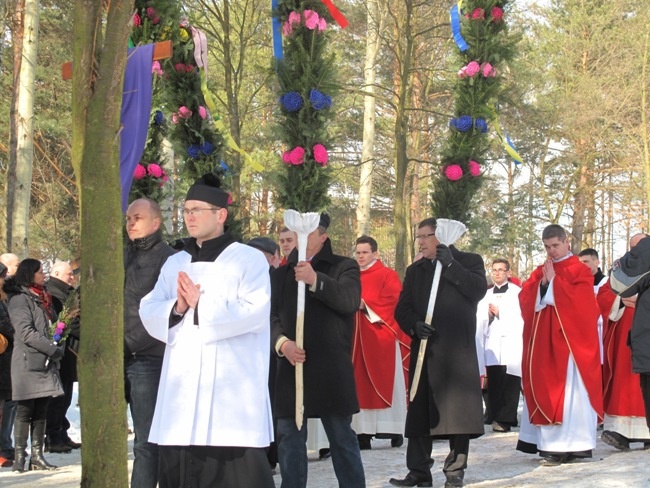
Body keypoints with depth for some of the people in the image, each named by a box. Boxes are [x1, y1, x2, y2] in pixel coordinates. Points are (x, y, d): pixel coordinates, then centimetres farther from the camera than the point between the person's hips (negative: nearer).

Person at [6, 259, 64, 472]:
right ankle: (20, 456, -1)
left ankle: (37, 456, 8)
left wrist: (57, 347, 9)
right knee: (25, 410, -5)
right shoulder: (20, 299, -7)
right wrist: (53, 349, -15)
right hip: (28, 362, -8)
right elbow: (26, 332, -15)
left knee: (41, 411, 6)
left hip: (45, 362, 8)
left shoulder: (42, 298, 20)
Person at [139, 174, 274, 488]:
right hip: (183, 385, 6)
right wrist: (176, 308, -10)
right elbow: (149, 311, 10)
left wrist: (201, 305, -12)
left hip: (232, 388, -6)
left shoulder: (249, 259, 0)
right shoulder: (175, 263, 18)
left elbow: (254, 312, -13)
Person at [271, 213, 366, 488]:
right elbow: (271, 315, 7)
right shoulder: (282, 273, 15)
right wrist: (282, 343, -13)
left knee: (342, 438, 3)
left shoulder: (344, 267, 4)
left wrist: (316, 280, -28)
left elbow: (350, 301, -14)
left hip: (330, 368, -3)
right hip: (291, 366, 3)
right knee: (289, 438, 5)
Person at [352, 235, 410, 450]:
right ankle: (363, 432, 2)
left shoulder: (388, 275, 1)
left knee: (385, 383, -1)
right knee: (360, 385, 1)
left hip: (381, 340, -4)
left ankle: (394, 430, 4)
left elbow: (393, 302, -10)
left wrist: (366, 305, -16)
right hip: (356, 340, 4)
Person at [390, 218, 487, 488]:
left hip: (457, 351, -3)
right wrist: (414, 325, -9)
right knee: (419, 411, 1)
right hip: (424, 349, 4)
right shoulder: (415, 270, 17)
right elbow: (402, 308, 12)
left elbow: (478, 290, -12)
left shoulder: (468, 261, 6)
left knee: (458, 409, -3)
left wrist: (450, 264, -14)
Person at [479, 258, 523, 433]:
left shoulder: (517, 292, 2)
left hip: (510, 342, -5)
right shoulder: (487, 294, 20)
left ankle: (505, 420, -9)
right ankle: (495, 418, 4)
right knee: (493, 384, 1)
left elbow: (521, 316, -7)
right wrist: (488, 315, -2)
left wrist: (500, 313, -9)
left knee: (509, 385, -9)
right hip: (492, 344, 5)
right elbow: (482, 318, 18)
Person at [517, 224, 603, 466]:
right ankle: (550, 442, 7)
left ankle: (566, 446, -7)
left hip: (569, 340, -6)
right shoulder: (540, 272, 16)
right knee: (545, 389, 4)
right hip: (543, 341, 6)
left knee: (567, 390, -7)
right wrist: (542, 284, -9)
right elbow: (524, 298, 7)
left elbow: (580, 302, -14)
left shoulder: (580, 271, -1)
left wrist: (553, 281, -11)